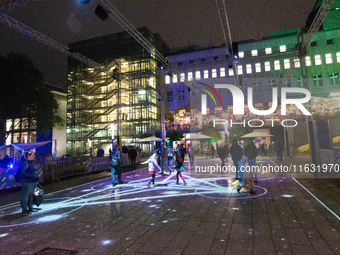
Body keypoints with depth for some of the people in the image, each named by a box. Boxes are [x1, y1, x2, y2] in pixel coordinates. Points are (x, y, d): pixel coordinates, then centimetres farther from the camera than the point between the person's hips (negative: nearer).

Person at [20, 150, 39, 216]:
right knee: (25, 196, 3)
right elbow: (24, 173, -25)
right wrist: (33, 177, -29)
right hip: (27, 183, -10)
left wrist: (37, 177, 12)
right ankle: (24, 210, 15)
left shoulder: (32, 162, 11)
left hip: (33, 182, 10)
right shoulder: (25, 163, -18)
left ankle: (30, 208, 32)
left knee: (31, 195, 19)